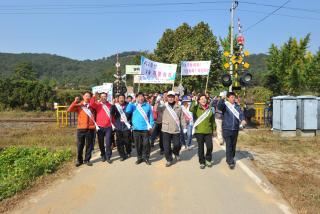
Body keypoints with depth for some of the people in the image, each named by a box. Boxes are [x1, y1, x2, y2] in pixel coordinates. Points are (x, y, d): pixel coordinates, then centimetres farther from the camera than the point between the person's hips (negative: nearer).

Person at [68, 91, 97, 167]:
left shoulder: (92, 105, 10)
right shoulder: (78, 105, 5)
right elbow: (69, 110, -5)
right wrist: (75, 102, -13)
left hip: (90, 128, 1)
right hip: (81, 128, -1)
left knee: (89, 145, 7)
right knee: (80, 145, 7)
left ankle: (87, 160, 20)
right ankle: (79, 160, 21)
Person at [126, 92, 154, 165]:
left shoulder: (148, 105, 4)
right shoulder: (133, 105, 7)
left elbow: (151, 116, 6)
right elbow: (127, 111, -9)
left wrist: (151, 126, 0)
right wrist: (131, 102, -11)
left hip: (145, 128, -1)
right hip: (136, 128, 1)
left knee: (146, 144, 1)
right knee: (138, 144, 8)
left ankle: (146, 157, 16)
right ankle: (139, 158, 23)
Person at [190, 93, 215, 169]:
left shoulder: (209, 108, 6)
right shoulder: (197, 108, -3)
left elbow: (212, 120, 12)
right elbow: (191, 109, -26)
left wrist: (213, 130, 12)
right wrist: (194, 101, -25)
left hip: (208, 131, 2)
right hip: (199, 131, -2)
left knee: (210, 146, -4)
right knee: (200, 147, 6)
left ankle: (208, 159, 24)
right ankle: (202, 162, 23)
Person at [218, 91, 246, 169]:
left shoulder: (237, 106, 8)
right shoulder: (225, 105, -4)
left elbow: (241, 113, -6)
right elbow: (219, 107, -24)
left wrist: (243, 120, -27)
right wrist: (222, 98, -40)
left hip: (235, 129, 4)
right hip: (226, 129, -4)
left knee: (233, 145, 15)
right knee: (229, 146, -6)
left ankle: (230, 159, 33)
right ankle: (230, 162, 0)